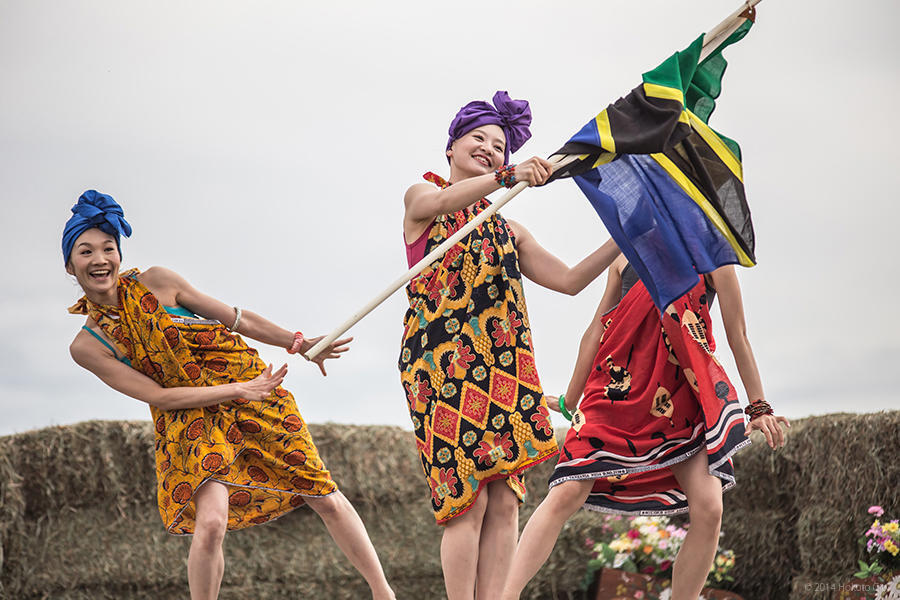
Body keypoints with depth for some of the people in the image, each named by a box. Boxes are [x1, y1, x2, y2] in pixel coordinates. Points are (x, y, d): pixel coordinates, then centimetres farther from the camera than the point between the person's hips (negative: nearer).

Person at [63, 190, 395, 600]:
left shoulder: (155, 282, -7)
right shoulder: (88, 346, -9)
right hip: (190, 423, -1)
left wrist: (300, 344, 7)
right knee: (210, 523, -25)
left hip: (251, 397, 2)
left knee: (326, 500, 4)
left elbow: (238, 320, 2)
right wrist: (238, 390, -17)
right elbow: (158, 396, -12)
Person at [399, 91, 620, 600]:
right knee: (468, 498, -15)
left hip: (503, 365, 5)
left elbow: (569, 280, 21)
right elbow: (443, 201, -15)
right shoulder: (421, 198, 11)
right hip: (444, 361, -5)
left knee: (504, 500, -5)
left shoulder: (507, 229, 26)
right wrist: (508, 177, -31)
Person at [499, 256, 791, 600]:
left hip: (685, 396, -1)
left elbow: (737, 337, 8)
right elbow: (596, 331, 17)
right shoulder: (626, 259, 15)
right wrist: (570, 401, 17)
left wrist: (759, 408, 6)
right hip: (620, 389, 1)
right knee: (566, 494, -13)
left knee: (708, 508, -16)